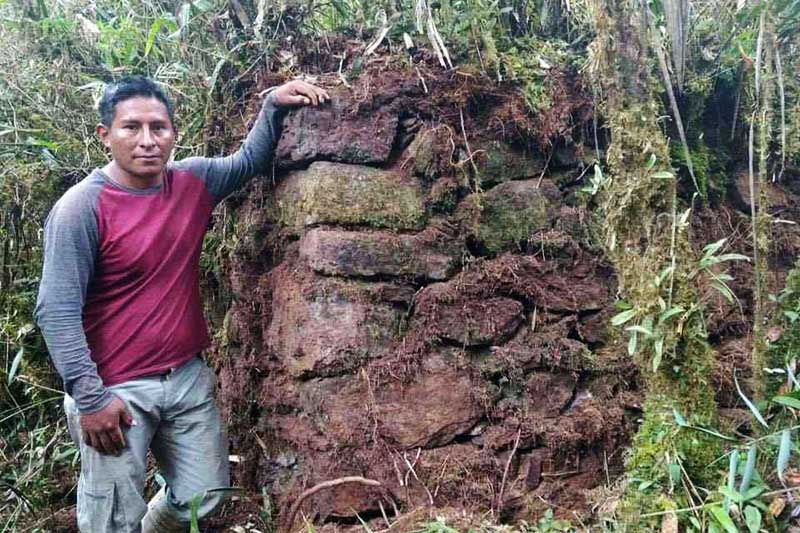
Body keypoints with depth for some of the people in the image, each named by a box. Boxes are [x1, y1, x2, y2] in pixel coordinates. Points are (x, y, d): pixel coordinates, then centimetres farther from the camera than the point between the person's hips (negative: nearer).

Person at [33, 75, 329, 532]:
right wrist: (90, 398, -18)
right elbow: (57, 312, -15)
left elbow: (249, 161, 19)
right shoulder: (81, 208, -14)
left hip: (188, 375, 6)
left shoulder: (194, 181, 1)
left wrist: (274, 105, 3)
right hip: (118, 390, -5)